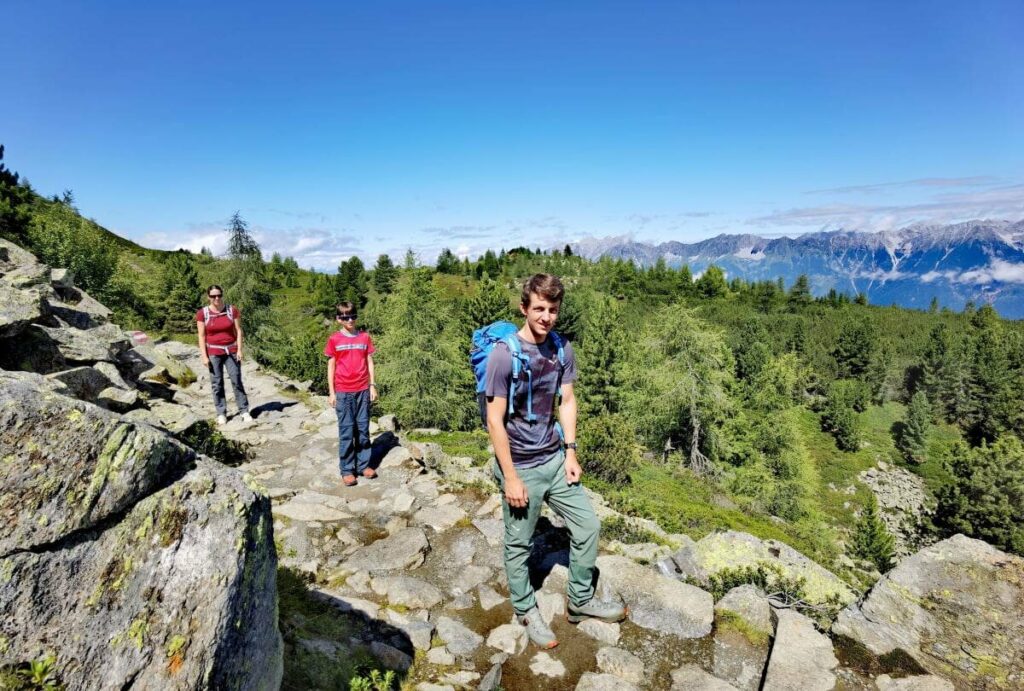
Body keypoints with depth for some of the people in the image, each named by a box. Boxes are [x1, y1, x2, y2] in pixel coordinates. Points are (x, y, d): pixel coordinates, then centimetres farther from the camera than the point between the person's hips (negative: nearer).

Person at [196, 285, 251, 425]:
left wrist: (239, 350, -7)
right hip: (213, 353, 0)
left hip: (231, 351, 0)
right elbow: (202, 336, -3)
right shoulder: (202, 314, -4)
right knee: (217, 384, 2)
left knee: (237, 381, -2)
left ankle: (244, 411, 3)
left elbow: (238, 331, 0)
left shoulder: (232, 310, -2)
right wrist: (204, 356, -8)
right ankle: (221, 414, 11)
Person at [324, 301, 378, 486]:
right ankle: (347, 470, 11)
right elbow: (331, 366, 2)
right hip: (343, 391, -2)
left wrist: (372, 385, 4)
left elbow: (369, 362, 8)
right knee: (346, 430, 2)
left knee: (363, 428, 9)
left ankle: (363, 465, 20)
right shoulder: (334, 340, 0)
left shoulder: (365, 337, 5)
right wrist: (331, 392, -1)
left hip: (363, 390, 2)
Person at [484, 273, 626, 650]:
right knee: (519, 544, 12)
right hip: (521, 467, -6)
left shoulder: (562, 350, -1)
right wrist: (510, 477, -16)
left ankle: (581, 601, 35)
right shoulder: (504, 355, -19)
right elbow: (495, 420, -17)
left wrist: (570, 452, 4)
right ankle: (526, 611, 36)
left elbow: (567, 401, 9)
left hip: (555, 459, 6)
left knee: (587, 525, 13)